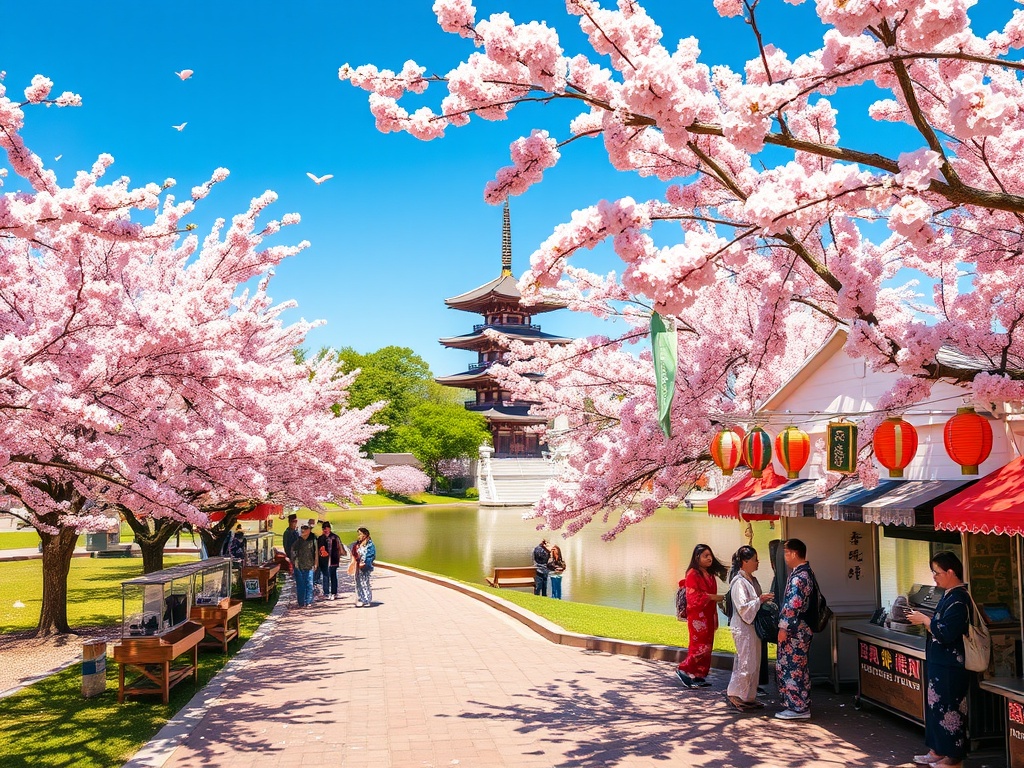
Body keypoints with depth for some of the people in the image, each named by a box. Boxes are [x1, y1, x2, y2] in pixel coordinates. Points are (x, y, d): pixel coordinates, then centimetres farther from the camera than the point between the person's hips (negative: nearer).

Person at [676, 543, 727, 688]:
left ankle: (699, 676, 13)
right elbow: (693, 597, -16)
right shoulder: (693, 574, -10)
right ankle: (683, 670, 2)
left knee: (707, 647, 7)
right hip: (697, 616, -8)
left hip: (708, 616, 8)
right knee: (700, 646, -10)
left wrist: (715, 617, 15)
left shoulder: (710, 574, 15)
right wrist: (713, 597, -16)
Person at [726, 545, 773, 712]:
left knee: (755, 663, 12)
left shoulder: (752, 580, 13)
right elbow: (743, 607, -21)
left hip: (753, 626, 10)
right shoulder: (739, 582, -17)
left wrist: (764, 600, 8)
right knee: (746, 663, -6)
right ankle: (735, 695, 7)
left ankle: (749, 697, 21)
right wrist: (760, 600, -20)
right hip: (743, 628, -10)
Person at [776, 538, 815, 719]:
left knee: (792, 667, -3)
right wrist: (785, 626, 22)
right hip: (798, 629, 10)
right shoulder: (804, 572, 13)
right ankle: (800, 704, 23)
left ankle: (798, 708, 4)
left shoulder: (799, 576, -20)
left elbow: (793, 605, -24)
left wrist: (783, 628, -18)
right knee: (796, 667, 16)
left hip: (794, 631, -10)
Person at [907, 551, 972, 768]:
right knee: (936, 705, 15)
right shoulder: (949, 595, 11)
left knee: (949, 708, 1)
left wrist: (924, 620, -14)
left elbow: (947, 633, -25)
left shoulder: (958, 599, -20)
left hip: (950, 666, -10)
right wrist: (924, 619, 4)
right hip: (940, 662, 10)